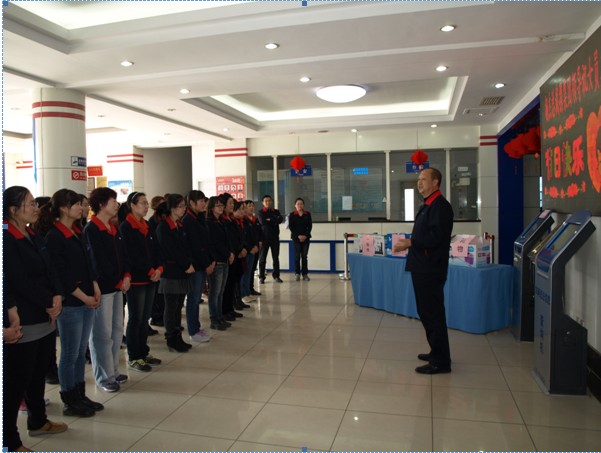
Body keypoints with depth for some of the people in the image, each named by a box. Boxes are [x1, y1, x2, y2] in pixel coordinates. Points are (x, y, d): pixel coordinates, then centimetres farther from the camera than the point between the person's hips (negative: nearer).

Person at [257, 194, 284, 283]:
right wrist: (274, 221, -7)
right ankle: (261, 277, 7)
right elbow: (262, 221, -14)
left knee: (276, 258, 5)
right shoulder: (260, 212, 4)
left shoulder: (276, 212, 13)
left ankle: (276, 276, 12)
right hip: (264, 237, -2)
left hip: (275, 237, 3)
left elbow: (280, 219, -7)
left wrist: (270, 220, -11)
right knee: (262, 258, 1)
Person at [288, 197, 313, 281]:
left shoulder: (307, 214, 7)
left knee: (304, 256, 2)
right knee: (297, 256, -3)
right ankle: (297, 273, 3)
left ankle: (305, 274, 7)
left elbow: (310, 226, 3)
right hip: (296, 237, -1)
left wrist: (305, 235, -9)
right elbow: (291, 227, -3)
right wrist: (298, 236, -12)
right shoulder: (292, 215, 2)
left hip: (305, 237, 2)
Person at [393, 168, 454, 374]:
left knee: (433, 313, -4)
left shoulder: (440, 206, -13)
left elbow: (437, 236, -24)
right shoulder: (428, 205, 17)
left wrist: (409, 242, -19)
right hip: (422, 267, 10)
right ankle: (436, 351, 31)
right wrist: (408, 243, 6)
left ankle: (441, 361, 6)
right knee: (425, 311, 18)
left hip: (431, 268, -10)